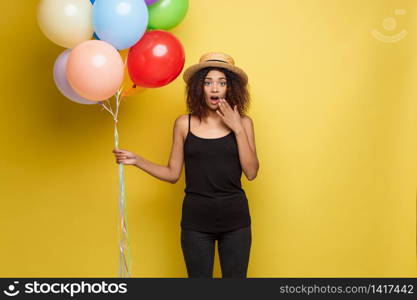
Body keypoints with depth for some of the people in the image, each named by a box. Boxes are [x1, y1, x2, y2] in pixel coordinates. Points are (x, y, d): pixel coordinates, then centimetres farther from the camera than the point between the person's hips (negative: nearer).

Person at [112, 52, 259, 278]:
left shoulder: (243, 123, 1)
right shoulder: (184, 123, 0)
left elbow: (251, 173, -7)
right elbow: (172, 174, 3)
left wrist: (238, 129, -12)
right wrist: (136, 160, -7)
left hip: (235, 218, 1)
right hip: (196, 219, 0)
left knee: (235, 276, 11)